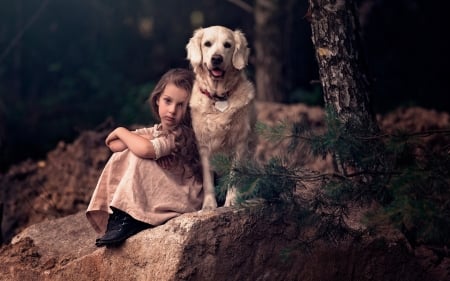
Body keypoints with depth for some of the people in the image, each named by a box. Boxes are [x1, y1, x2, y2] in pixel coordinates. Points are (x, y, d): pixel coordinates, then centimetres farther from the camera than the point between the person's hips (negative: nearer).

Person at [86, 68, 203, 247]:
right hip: (158, 196, 8)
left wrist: (121, 131, -15)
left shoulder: (183, 135, -18)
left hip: (185, 198, -8)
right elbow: (114, 144, -3)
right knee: (121, 156, -5)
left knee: (139, 158, -23)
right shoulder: (155, 132, 6)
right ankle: (116, 216, -10)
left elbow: (146, 149, -34)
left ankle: (127, 220, -21)